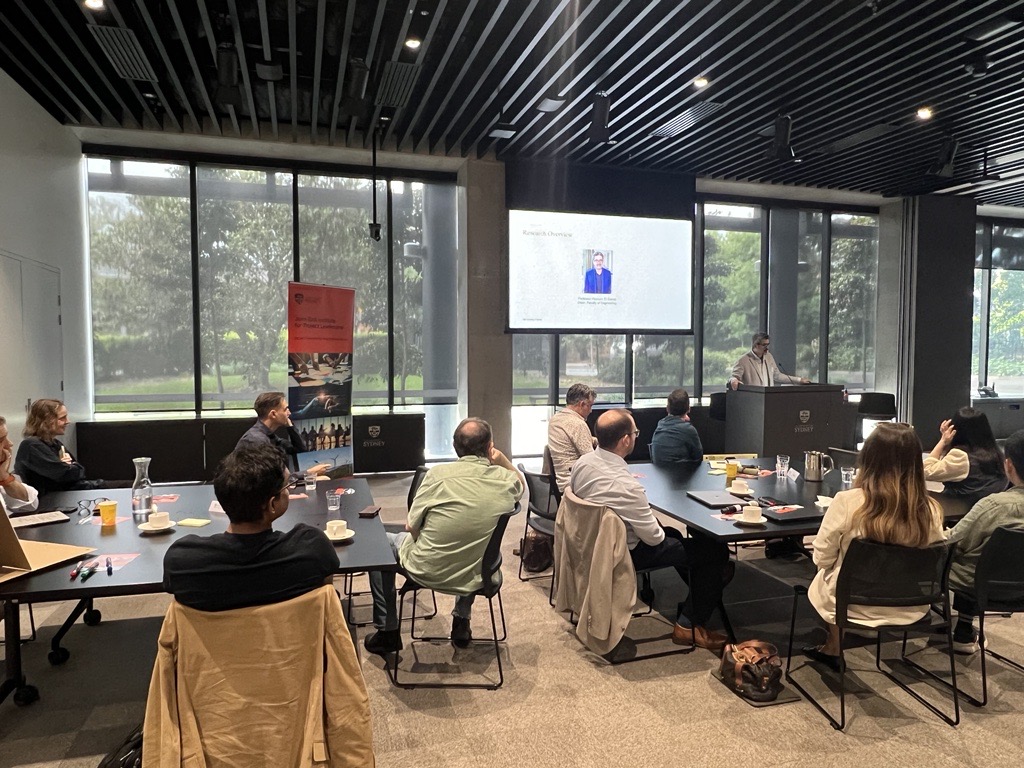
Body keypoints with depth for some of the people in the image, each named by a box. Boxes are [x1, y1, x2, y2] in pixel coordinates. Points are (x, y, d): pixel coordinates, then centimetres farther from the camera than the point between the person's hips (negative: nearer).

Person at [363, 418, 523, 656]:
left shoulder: (438, 474, -19)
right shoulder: (505, 480, -11)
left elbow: (411, 528, -9)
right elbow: (520, 486, 16)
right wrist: (503, 461, 1)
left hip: (427, 571, -3)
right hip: (474, 578, 3)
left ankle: (388, 631, 27)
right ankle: (462, 622, 39)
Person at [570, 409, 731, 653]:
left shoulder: (583, 462, -12)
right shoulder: (625, 486, -36)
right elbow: (653, 537, -24)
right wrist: (659, 530, 1)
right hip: (627, 553, -9)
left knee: (675, 534, 30)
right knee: (716, 551, -1)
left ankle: (698, 597, 45)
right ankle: (688, 626, 12)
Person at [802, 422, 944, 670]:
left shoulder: (847, 501, -24)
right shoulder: (930, 510, -16)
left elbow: (822, 558, -12)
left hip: (856, 605, -3)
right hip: (910, 608, 3)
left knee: (823, 577, 29)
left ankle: (833, 649, 45)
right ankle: (831, 649, 44)